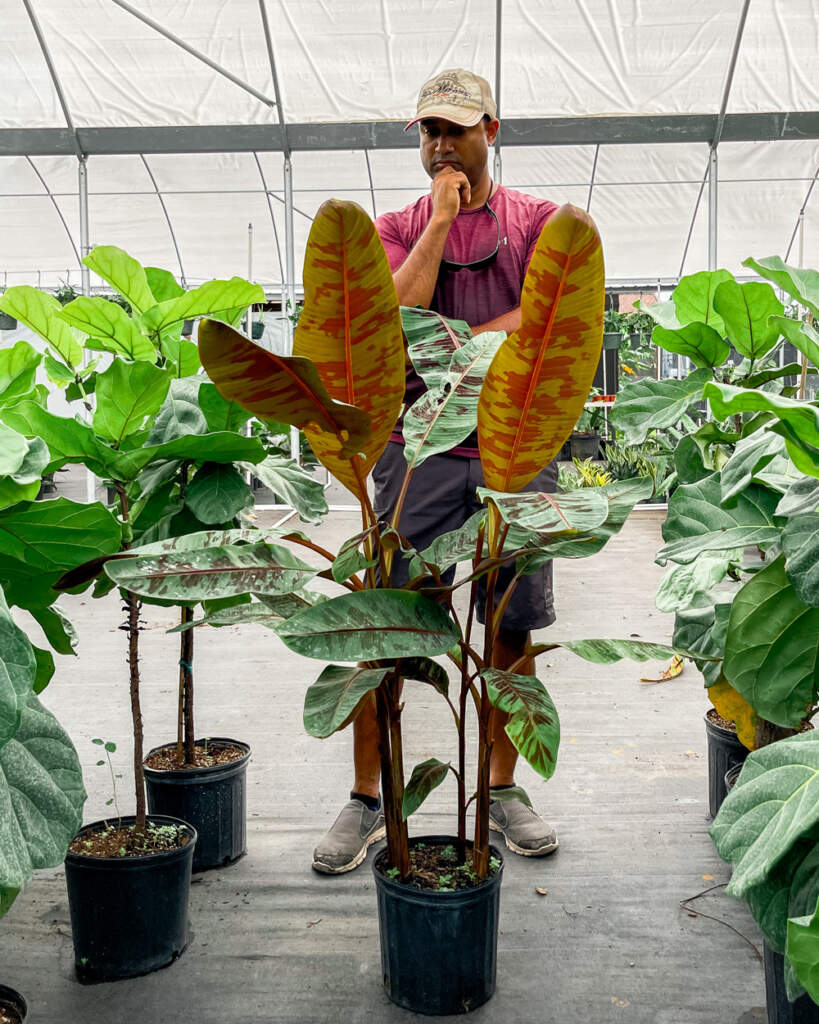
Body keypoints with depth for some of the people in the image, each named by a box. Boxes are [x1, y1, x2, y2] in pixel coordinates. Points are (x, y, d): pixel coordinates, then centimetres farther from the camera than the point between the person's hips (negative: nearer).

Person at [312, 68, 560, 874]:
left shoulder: (538, 221, 10)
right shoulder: (397, 228, 11)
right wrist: (442, 215, -4)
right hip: (418, 446, 0)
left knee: (512, 628, 5)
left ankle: (502, 790, 20)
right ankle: (366, 798, 10)